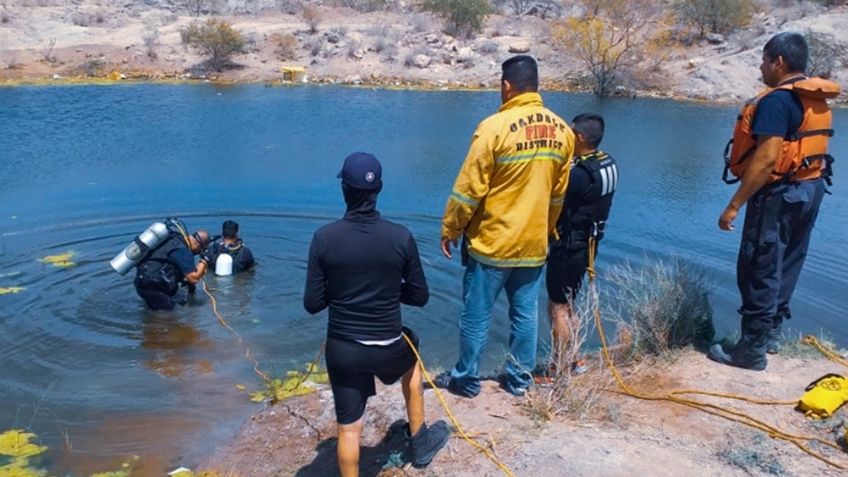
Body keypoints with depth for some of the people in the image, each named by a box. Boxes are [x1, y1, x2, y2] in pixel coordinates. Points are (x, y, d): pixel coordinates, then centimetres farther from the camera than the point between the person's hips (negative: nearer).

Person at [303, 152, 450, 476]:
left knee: (349, 427, 15)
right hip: (388, 348, 1)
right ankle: (419, 441, 43)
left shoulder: (324, 238, -12)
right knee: (411, 353, 34)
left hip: (342, 350, 0)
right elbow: (419, 297, -2)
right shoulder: (401, 237, -11)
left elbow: (312, 304, -7)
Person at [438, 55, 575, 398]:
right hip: (534, 244, 5)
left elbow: (469, 188, -14)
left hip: (492, 242, -5)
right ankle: (520, 378, 27)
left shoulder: (495, 126, -16)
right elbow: (559, 193, 10)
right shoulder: (562, 131, 1)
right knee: (526, 314, 15)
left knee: (476, 315, 8)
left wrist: (450, 230, -2)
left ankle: (466, 379, 21)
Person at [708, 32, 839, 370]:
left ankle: (752, 351, 4)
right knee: (784, 267, 17)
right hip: (809, 189, 10)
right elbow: (801, 149, 16)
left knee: (759, 272, -3)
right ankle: (769, 334, 29)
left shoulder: (778, 99, -19)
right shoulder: (816, 100, 11)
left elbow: (767, 158, -26)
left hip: (780, 194, -10)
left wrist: (734, 205, -24)